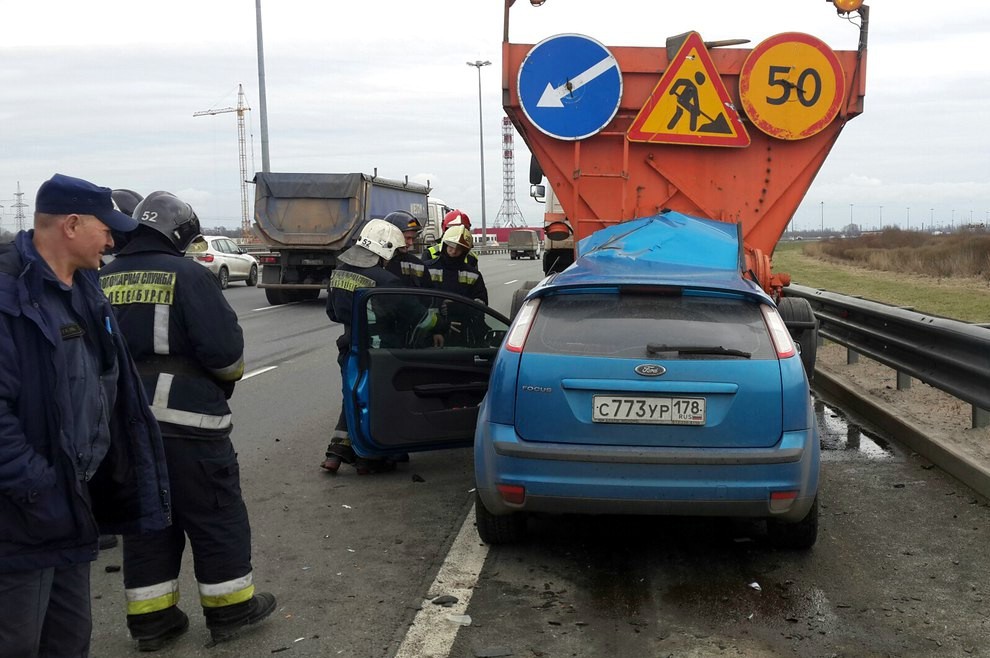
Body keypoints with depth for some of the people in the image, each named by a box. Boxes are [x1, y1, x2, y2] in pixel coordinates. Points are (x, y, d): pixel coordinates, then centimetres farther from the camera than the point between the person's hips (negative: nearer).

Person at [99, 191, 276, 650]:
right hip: (186, 420, -6)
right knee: (215, 514, 7)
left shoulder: (102, 282, 8)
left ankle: (150, 618, 20)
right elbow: (224, 348, -16)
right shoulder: (187, 275, -11)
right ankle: (230, 608, 16)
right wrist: (229, 377, 4)